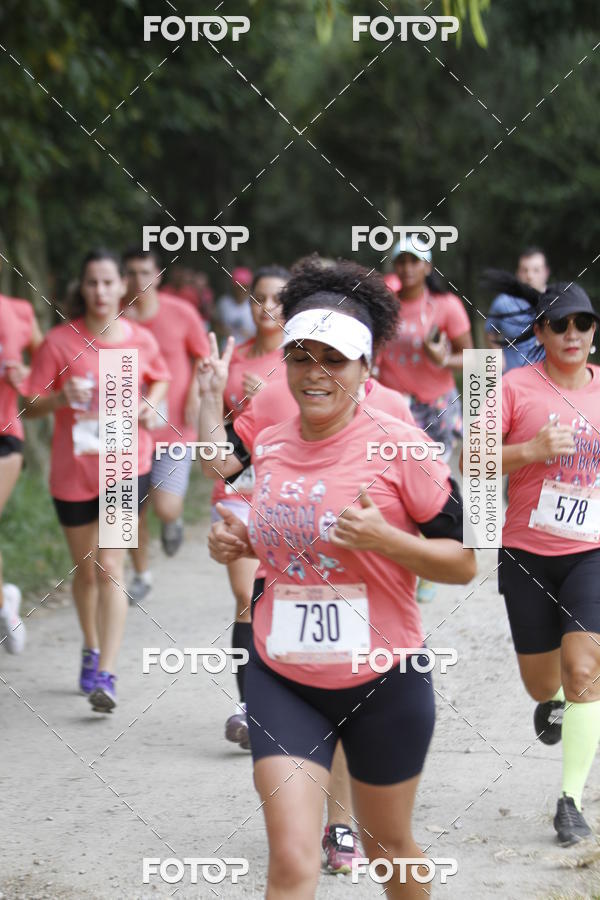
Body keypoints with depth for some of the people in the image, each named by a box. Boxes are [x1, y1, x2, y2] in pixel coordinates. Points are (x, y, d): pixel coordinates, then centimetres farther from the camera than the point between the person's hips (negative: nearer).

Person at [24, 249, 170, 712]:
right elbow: (30, 407, -5)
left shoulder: (142, 340, -3)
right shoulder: (60, 341, -8)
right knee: (86, 569, 14)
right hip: (73, 470, 1)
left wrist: (151, 405, -2)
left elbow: (160, 377, 19)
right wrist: (60, 397, -25)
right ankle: (92, 650, 39)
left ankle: (106, 675, -14)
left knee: (110, 566, -12)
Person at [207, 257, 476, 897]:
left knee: (387, 845, 16)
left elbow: (463, 562, -9)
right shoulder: (268, 446, 3)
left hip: (383, 682, -3)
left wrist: (385, 538, -25)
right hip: (281, 681, 3)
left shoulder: (399, 444, -12)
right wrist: (240, 543, 1)